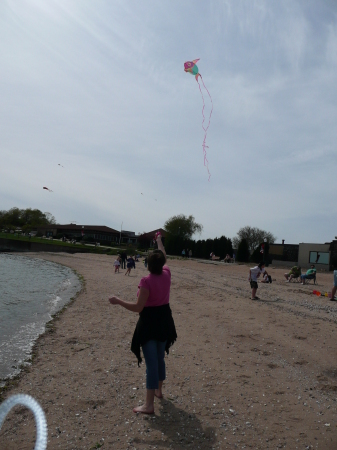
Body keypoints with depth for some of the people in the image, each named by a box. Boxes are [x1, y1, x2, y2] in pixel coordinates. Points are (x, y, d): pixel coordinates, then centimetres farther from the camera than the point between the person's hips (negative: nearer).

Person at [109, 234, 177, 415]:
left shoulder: (146, 281, -23)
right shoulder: (167, 274, -5)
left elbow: (138, 307, -23)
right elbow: (164, 258, 17)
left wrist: (118, 301, -15)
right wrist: (159, 242, 31)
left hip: (149, 322, -7)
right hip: (164, 320, 7)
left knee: (151, 362, -4)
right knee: (160, 357, 23)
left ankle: (149, 404, 3)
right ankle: (158, 390, 41)